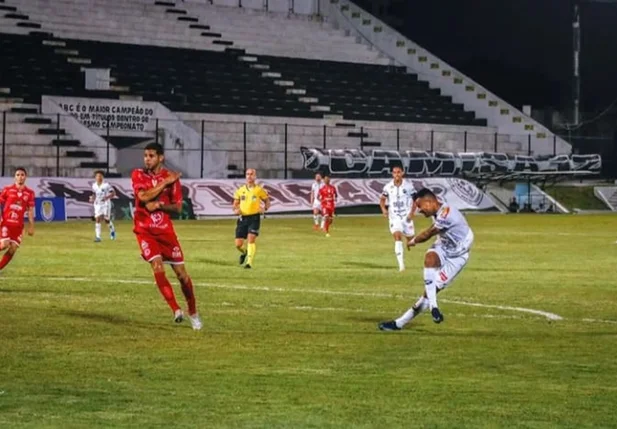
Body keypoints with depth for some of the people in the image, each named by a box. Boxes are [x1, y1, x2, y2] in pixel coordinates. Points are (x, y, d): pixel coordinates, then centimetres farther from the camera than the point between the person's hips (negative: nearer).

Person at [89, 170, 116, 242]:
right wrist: (92, 198, 0)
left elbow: (113, 193, -11)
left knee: (107, 219, 1)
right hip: (97, 204, 3)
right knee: (97, 219, -9)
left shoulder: (106, 185, -13)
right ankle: (98, 236, -9)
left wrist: (107, 197, -26)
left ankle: (112, 230, 33)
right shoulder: (94, 185, 2)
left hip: (105, 204, -3)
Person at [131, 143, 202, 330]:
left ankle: (193, 313, 19)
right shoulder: (138, 175, -2)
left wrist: (159, 205, -17)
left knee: (181, 272, 2)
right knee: (157, 267, -20)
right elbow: (143, 197, -19)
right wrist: (165, 182, -15)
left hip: (165, 230, 1)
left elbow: (177, 207, 0)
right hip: (145, 230, -1)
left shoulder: (171, 177, 0)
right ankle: (176, 310, -13)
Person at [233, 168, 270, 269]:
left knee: (251, 240, -18)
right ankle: (244, 252, 36)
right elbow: (235, 204, 15)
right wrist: (236, 210, -8)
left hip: (254, 218, -3)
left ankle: (249, 262, -15)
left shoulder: (259, 190, 2)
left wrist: (264, 209, -8)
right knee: (238, 244, 2)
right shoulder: (240, 190, 9)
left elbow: (267, 201, 12)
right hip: (242, 218, 3)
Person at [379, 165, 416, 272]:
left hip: (406, 216, 0)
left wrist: (412, 212, -11)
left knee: (410, 238, 9)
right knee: (397, 237, -16)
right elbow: (382, 199, 9)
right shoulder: (388, 187, -3)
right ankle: (401, 265, -18)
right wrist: (383, 209, -10)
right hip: (394, 216, 0)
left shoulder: (408, 186, -8)